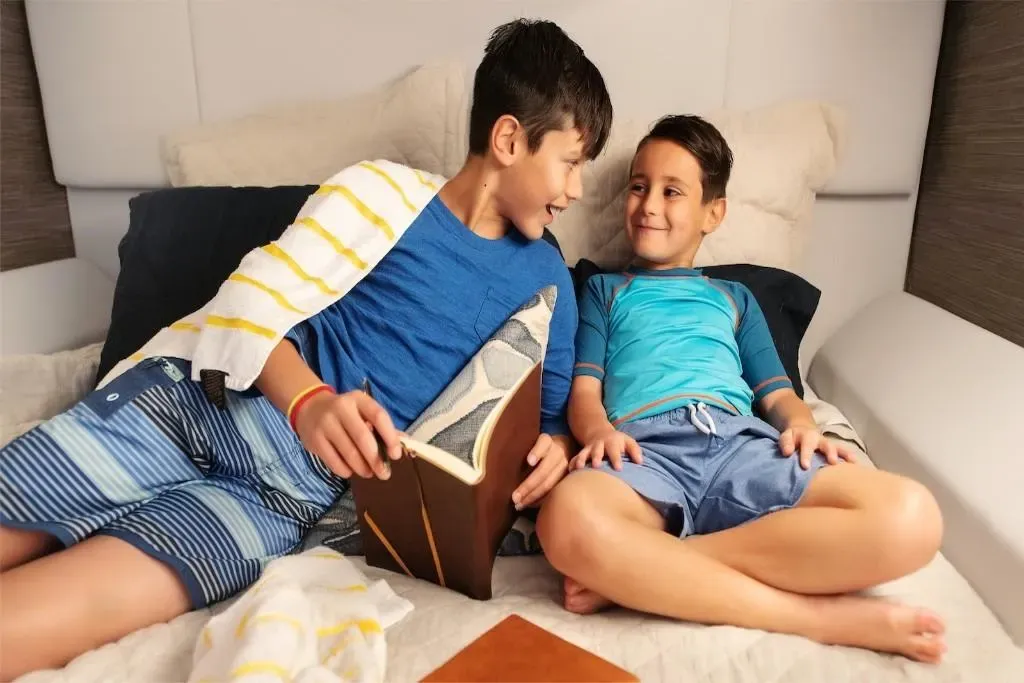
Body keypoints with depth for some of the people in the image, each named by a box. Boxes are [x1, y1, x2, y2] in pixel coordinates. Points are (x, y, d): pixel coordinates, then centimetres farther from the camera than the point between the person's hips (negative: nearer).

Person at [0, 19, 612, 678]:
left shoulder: (544, 277, 7)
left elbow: (555, 416, 10)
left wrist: (556, 448, -15)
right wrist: (308, 400, -23)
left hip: (292, 490, 0)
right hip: (205, 397, 1)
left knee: (71, 607, -19)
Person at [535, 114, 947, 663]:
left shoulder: (734, 298, 33)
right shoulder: (604, 290, 27)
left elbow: (777, 393, 22)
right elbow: (584, 390, 12)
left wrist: (801, 426, -3)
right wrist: (599, 431, -12)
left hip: (741, 440, 3)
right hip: (645, 445, -2)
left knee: (911, 517, -27)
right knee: (570, 520, -40)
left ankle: (637, 570, -24)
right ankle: (819, 614, -26)